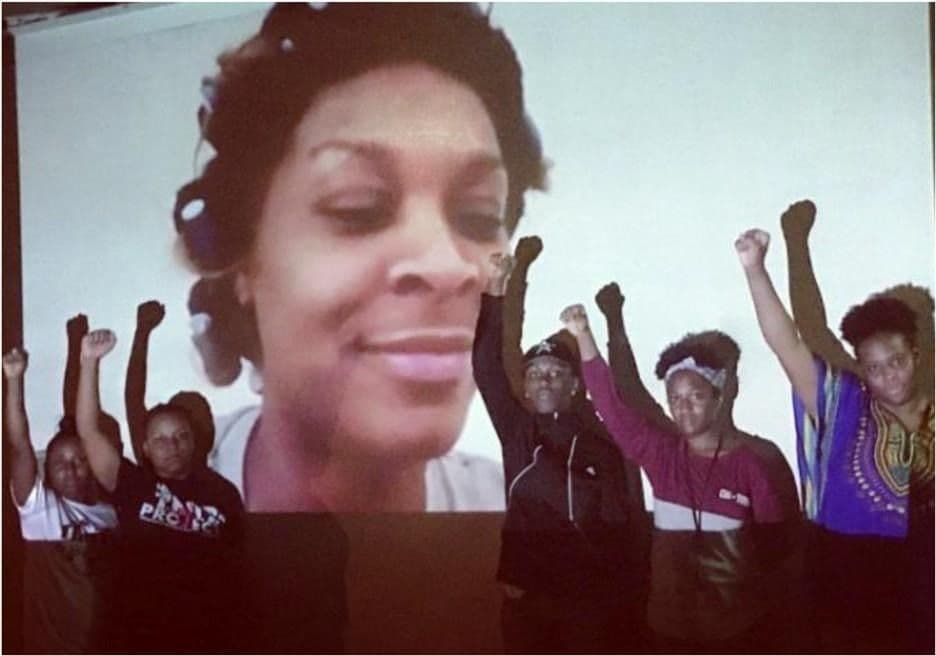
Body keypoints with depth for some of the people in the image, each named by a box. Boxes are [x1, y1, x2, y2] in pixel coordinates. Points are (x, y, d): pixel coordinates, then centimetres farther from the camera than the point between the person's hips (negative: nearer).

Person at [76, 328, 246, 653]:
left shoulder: (223, 492, 1)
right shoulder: (132, 483, -2)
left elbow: (235, 561, 7)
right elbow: (88, 432, -10)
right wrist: (89, 362, -19)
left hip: (203, 636, 1)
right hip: (134, 634, -1)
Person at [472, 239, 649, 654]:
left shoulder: (608, 444, -1)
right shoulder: (517, 431, 5)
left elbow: (630, 527, -2)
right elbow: (486, 368, -5)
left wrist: (629, 604, -8)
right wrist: (495, 292, -14)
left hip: (592, 597, -2)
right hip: (525, 595, 2)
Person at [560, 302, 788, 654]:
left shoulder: (748, 460, -8)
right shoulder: (660, 453, -3)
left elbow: (772, 532, 1)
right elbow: (611, 403, -13)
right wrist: (584, 335, -21)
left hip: (734, 620, -2)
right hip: (671, 618, 2)